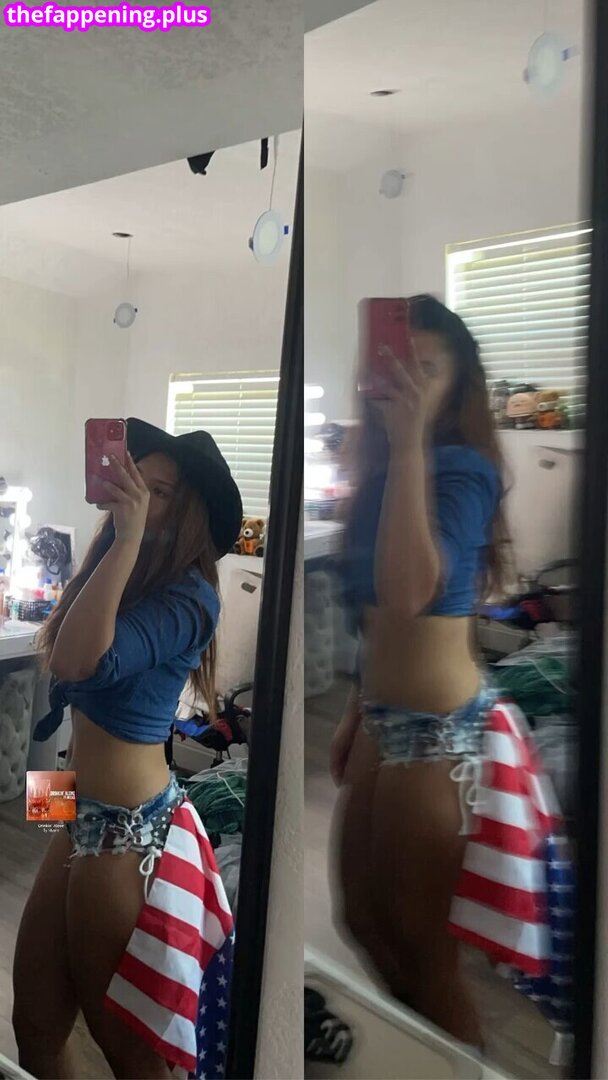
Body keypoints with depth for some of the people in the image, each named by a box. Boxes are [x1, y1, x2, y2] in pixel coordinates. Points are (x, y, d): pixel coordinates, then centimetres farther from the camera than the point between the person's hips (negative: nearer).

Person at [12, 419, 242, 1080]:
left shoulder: (187, 597, -19)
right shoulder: (134, 577, 8)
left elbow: (82, 662, -36)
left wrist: (126, 538, -34)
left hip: (125, 825, -8)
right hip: (87, 813, 8)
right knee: (35, 1027, 18)